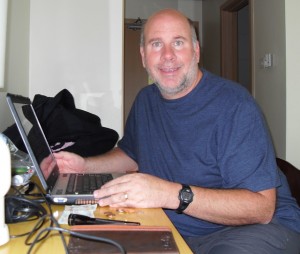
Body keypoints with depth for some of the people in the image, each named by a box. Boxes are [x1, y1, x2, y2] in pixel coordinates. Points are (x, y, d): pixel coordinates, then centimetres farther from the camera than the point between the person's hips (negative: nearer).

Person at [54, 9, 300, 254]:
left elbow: (262, 206, -24)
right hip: (172, 231, 5)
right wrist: (86, 165, 6)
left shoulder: (234, 104, -17)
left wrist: (172, 195, -35)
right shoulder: (146, 100, 6)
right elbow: (132, 154, 24)